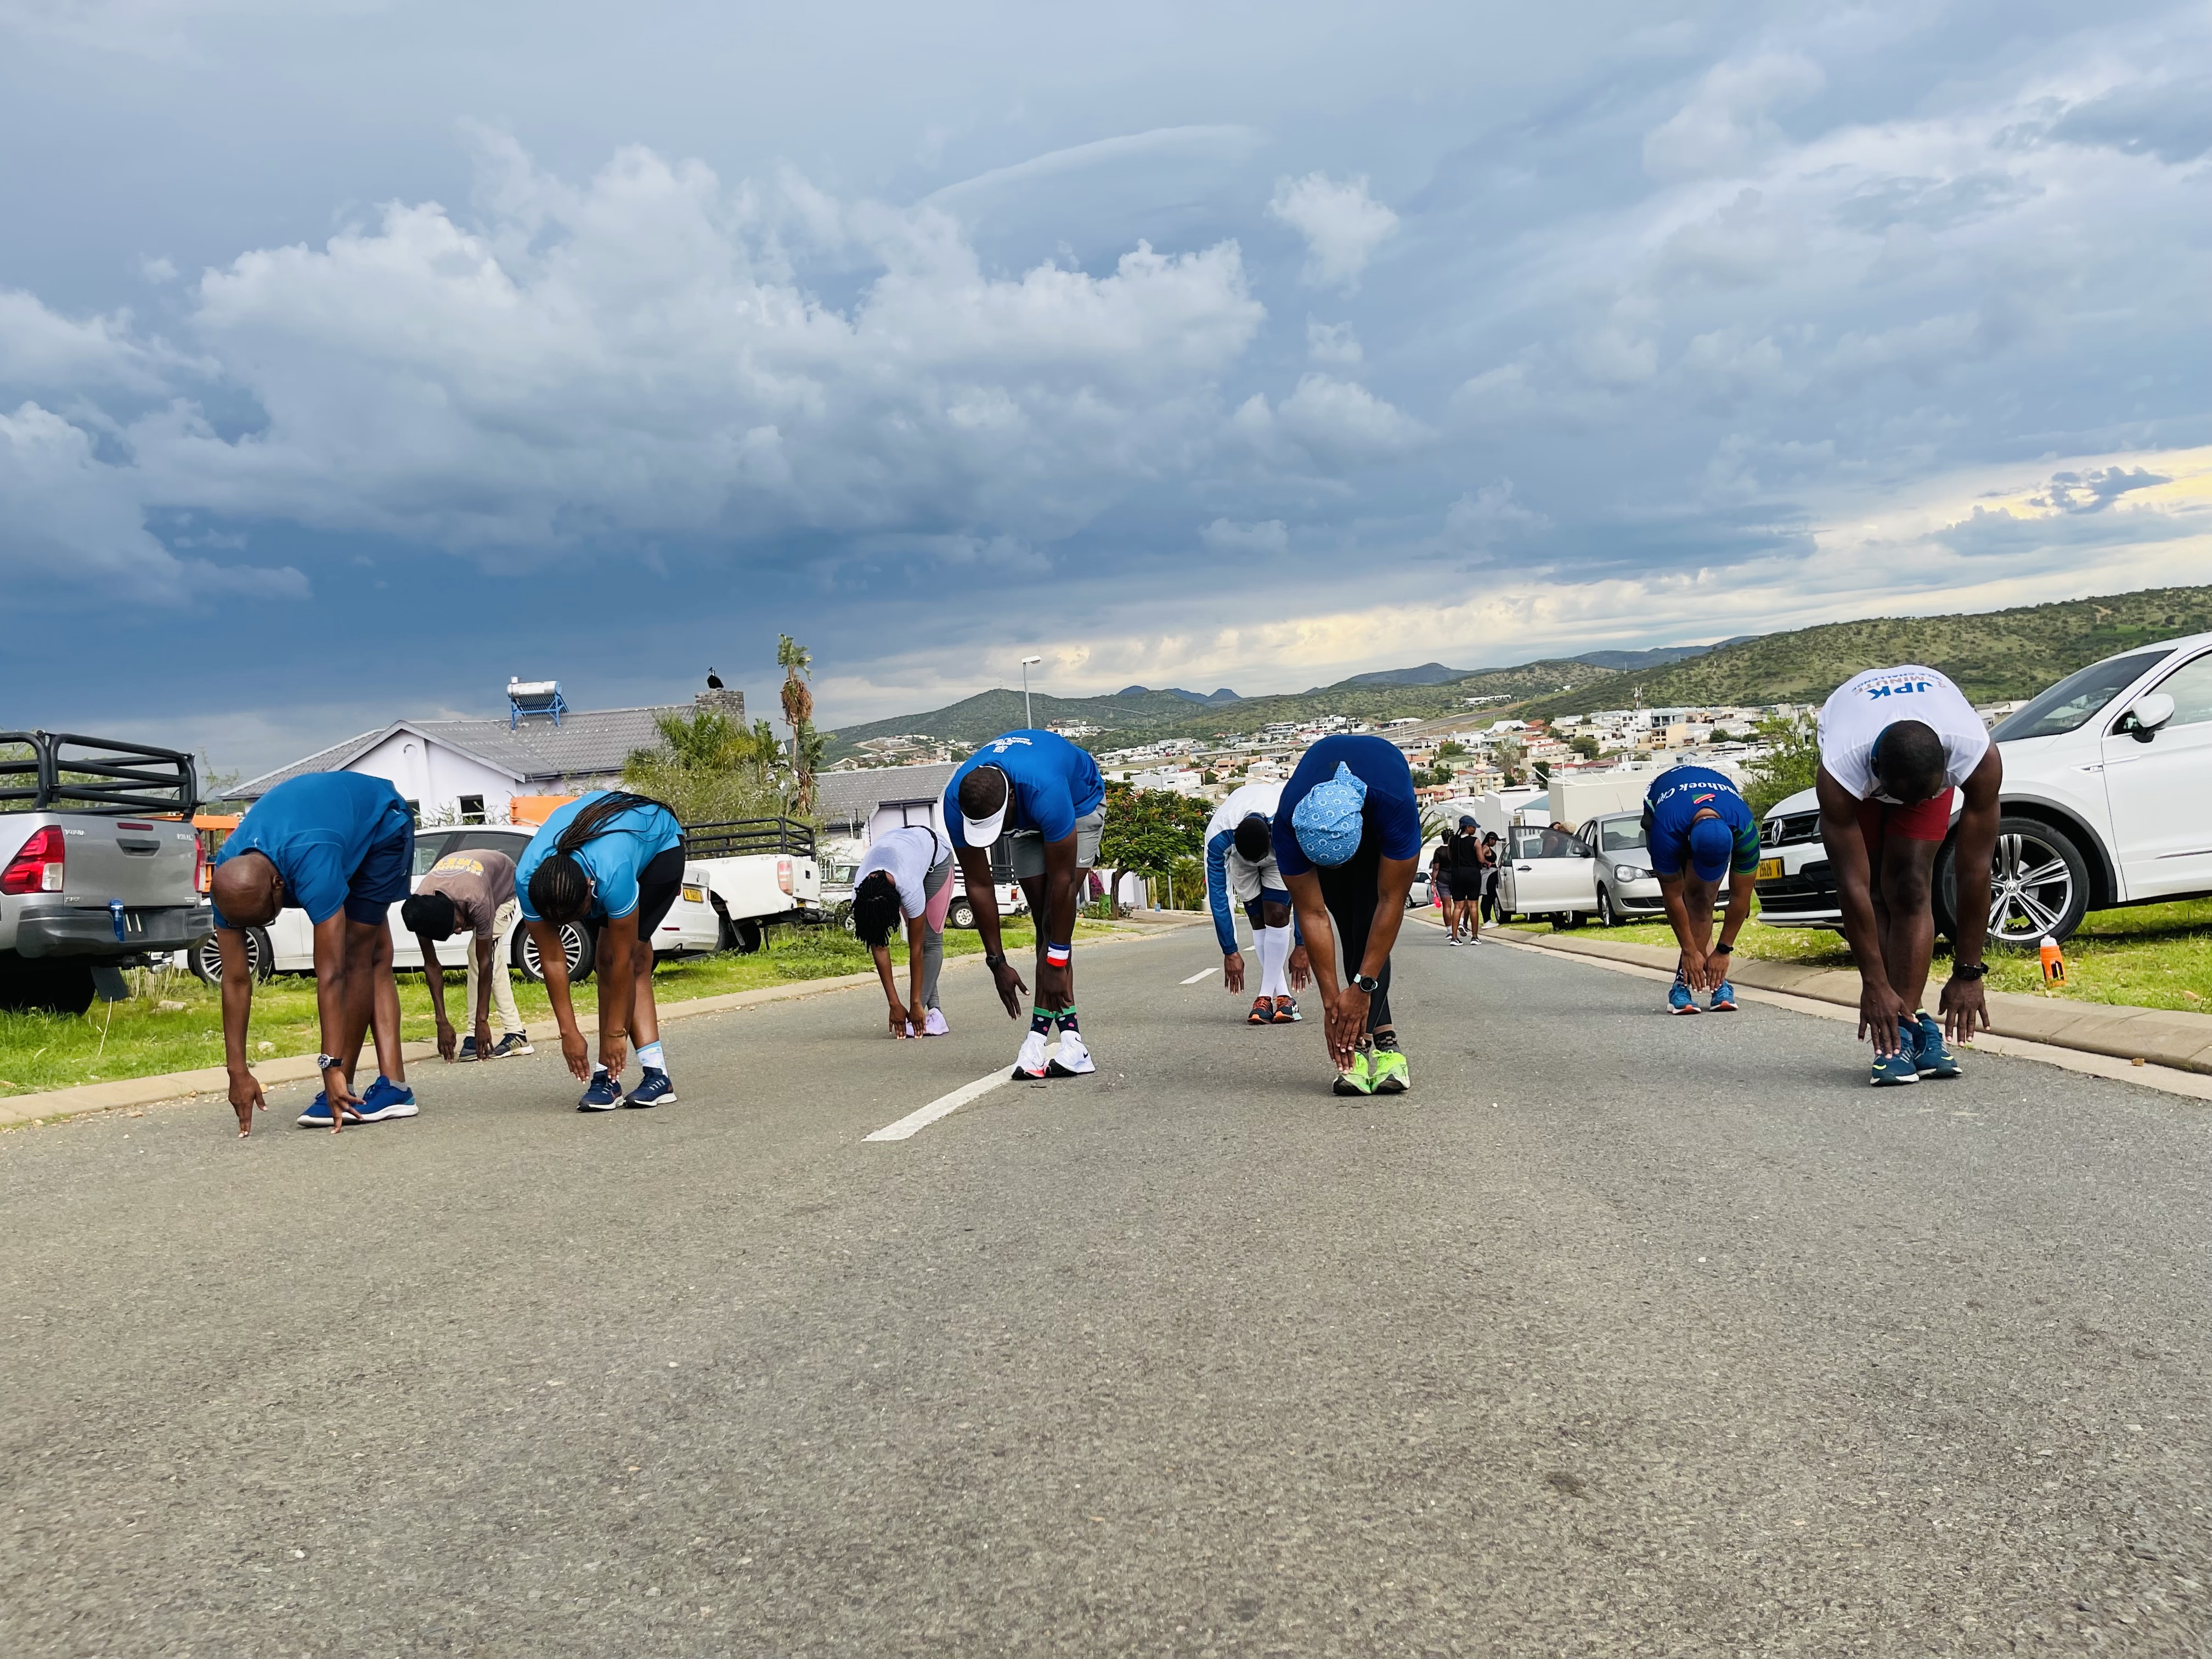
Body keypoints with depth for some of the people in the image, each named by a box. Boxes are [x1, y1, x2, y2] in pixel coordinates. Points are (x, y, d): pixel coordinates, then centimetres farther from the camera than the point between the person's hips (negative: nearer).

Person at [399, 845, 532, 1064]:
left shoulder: (477, 902, -44)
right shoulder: (420, 909, -30)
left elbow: (484, 961, -35)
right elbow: (431, 965, -20)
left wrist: (482, 1021, -32)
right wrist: (442, 1022, -22)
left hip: (506, 884, -5)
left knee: (478, 954, -19)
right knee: (493, 957, 0)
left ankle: (475, 1039, -16)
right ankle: (515, 1034, 6)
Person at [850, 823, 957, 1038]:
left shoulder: (909, 886, -44)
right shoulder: (859, 897, -31)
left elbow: (916, 949, -34)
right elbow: (878, 949, -23)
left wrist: (915, 1004, -30)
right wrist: (895, 1004, -23)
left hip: (936, 853, -4)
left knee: (930, 938, -14)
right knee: (918, 938, -7)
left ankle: (922, 1010, -16)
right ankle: (934, 1011, -7)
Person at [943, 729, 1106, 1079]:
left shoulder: (1047, 791, -45)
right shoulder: (956, 802, -31)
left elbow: (1062, 880, -37)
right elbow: (979, 886, -21)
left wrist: (1057, 962, -31)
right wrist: (997, 962, -19)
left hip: (1080, 804, -4)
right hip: (1024, 823, 4)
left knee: (1055, 919, -17)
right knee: (1044, 921, -4)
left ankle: (1040, 1033, -18)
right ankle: (1069, 1037, -6)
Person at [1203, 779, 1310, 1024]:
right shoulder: (1218, 836, -39)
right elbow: (1218, 896, -30)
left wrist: (1301, 946, -28)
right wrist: (1230, 952, -27)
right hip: (1239, 848, 1)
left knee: (1276, 914, -18)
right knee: (1258, 920, -8)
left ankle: (1266, 995, -12)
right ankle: (1283, 996, -1)